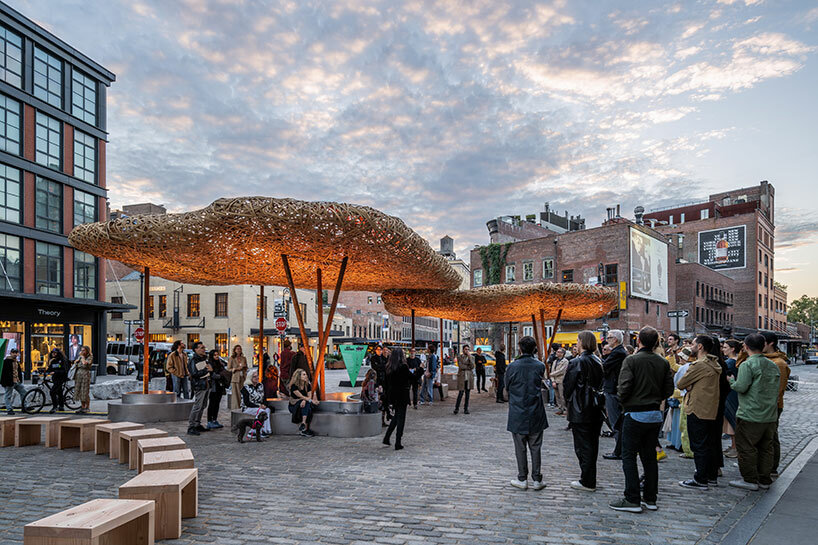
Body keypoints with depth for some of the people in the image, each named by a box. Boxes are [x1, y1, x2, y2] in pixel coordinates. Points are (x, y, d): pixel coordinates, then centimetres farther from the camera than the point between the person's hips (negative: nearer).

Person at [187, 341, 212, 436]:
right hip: (199, 386, -9)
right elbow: (194, 374, -22)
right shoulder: (193, 361, -11)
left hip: (207, 385, 9)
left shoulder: (204, 358, 15)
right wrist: (207, 370, -18)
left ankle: (198, 425, 20)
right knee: (197, 406, -11)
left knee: (203, 406, 12)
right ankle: (191, 427, -7)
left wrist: (210, 368, 11)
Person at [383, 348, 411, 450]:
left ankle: (386, 438, 20)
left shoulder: (389, 367, 2)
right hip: (402, 395, -6)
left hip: (393, 394, 6)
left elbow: (387, 381, 9)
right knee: (401, 418, 3)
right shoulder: (403, 367, -16)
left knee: (396, 417, 21)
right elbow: (412, 379, -10)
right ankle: (398, 443, 5)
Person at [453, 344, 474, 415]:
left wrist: (469, 357, -11)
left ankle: (466, 409, 12)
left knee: (467, 393, 4)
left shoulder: (471, 357, 8)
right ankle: (457, 408, 6)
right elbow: (460, 366, -10)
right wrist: (468, 367, -4)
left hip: (469, 377, 3)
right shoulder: (459, 356, 2)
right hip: (462, 376, -3)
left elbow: (472, 366, -5)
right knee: (461, 393, -7)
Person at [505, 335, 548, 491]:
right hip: (536, 414, 1)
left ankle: (522, 479, 15)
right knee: (535, 447, 10)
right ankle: (537, 479, 15)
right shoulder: (540, 366, -6)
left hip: (517, 414, -1)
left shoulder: (512, 366, -11)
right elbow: (540, 384, 9)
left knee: (520, 448, 9)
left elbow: (507, 387, 1)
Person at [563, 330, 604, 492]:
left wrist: (568, 401, 7)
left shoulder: (576, 362, -16)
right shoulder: (598, 362, 5)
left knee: (583, 446, 0)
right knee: (593, 444, 15)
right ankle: (590, 478, 25)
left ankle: (587, 482, 5)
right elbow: (601, 383, 12)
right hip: (596, 409, 7)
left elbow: (568, 385, -10)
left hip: (580, 411, -7)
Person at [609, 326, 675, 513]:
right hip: (655, 415, 6)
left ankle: (632, 500, 3)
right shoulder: (663, 363, 3)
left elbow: (623, 388, -19)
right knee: (650, 456, 15)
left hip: (635, 415, -6)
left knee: (629, 457, 2)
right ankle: (650, 498, 21)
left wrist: (624, 403, 1)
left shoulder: (631, 361, -14)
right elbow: (669, 390, 6)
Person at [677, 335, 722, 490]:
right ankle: (712, 476, 26)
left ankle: (700, 480, 3)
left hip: (697, 410, -9)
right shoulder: (715, 364, 10)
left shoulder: (699, 365, -19)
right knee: (709, 444, 17)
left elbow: (680, 384, -14)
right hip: (711, 411, 9)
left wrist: (687, 386, 5)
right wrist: (691, 386, -2)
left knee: (699, 446, -2)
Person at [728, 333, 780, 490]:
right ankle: (764, 479, 20)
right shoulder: (774, 366, 10)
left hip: (750, 415, -7)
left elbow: (741, 387, -19)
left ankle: (750, 480, 5)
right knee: (766, 448, 14)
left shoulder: (747, 365, -14)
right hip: (771, 416, 7)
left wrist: (731, 381, -1)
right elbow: (776, 388, 16)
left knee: (746, 448, 2)